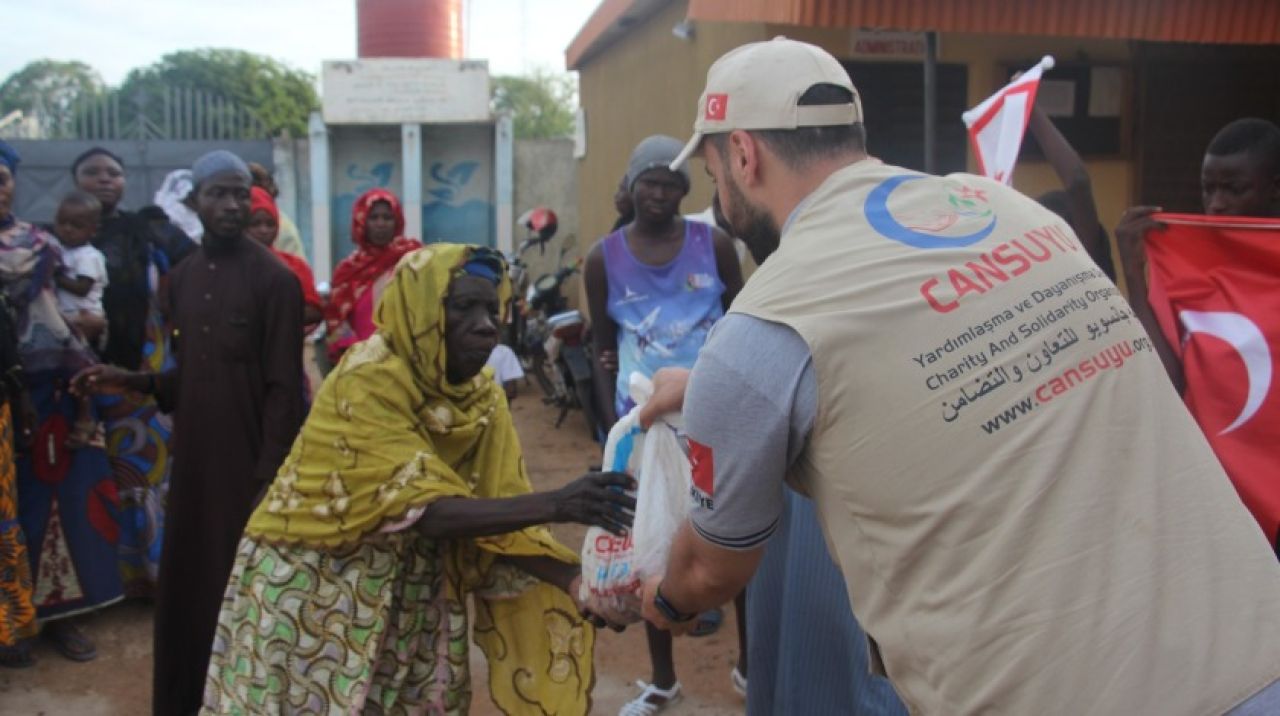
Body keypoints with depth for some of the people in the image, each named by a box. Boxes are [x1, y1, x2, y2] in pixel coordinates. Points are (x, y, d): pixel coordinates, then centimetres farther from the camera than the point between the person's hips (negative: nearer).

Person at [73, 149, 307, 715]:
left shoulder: (275, 279, -8)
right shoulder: (182, 278, 11)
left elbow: (284, 389, -11)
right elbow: (191, 375, 16)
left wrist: (268, 476, -15)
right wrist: (133, 382, -1)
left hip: (247, 461, -6)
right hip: (193, 458, 6)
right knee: (184, 585, 12)